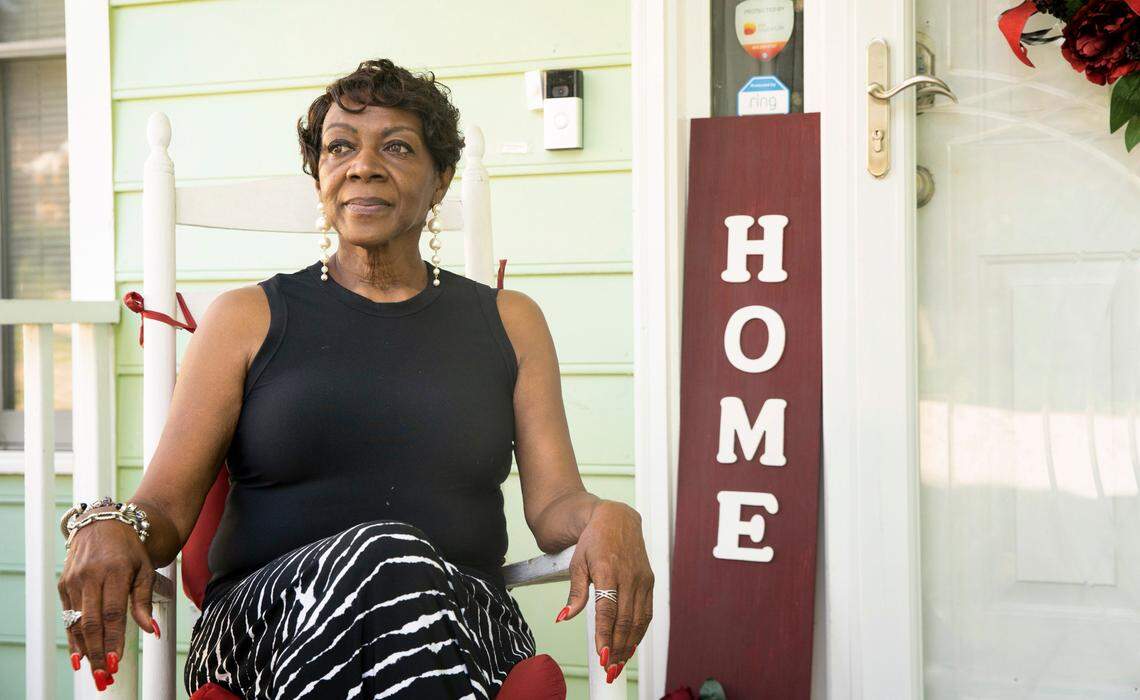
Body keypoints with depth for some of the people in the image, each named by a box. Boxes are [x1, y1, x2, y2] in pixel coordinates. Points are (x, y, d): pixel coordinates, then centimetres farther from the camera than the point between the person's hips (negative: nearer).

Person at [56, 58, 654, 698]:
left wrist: (607, 518, -16)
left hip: (462, 618, 1)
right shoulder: (248, 319, 13)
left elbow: (552, 505, 9)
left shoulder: (510, 322, 18)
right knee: (384, 555, -36)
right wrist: (110, 528, -19)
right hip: (267, 618, -1)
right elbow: (165, 509, 5)